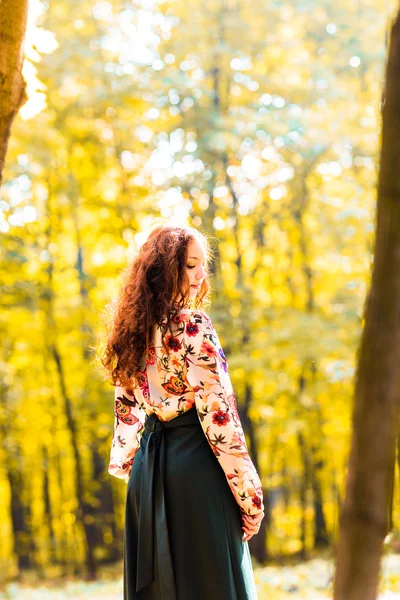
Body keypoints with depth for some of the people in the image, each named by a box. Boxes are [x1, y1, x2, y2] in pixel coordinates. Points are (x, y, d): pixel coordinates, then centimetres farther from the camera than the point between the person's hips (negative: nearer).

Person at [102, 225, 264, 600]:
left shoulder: (134, 330, 10)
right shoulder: (192, 326, -12)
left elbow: (127, 412, 14)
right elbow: (217, 412, -16)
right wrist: (249, 494, -13)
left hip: (147, 471, 8)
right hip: (196, 467, -7)